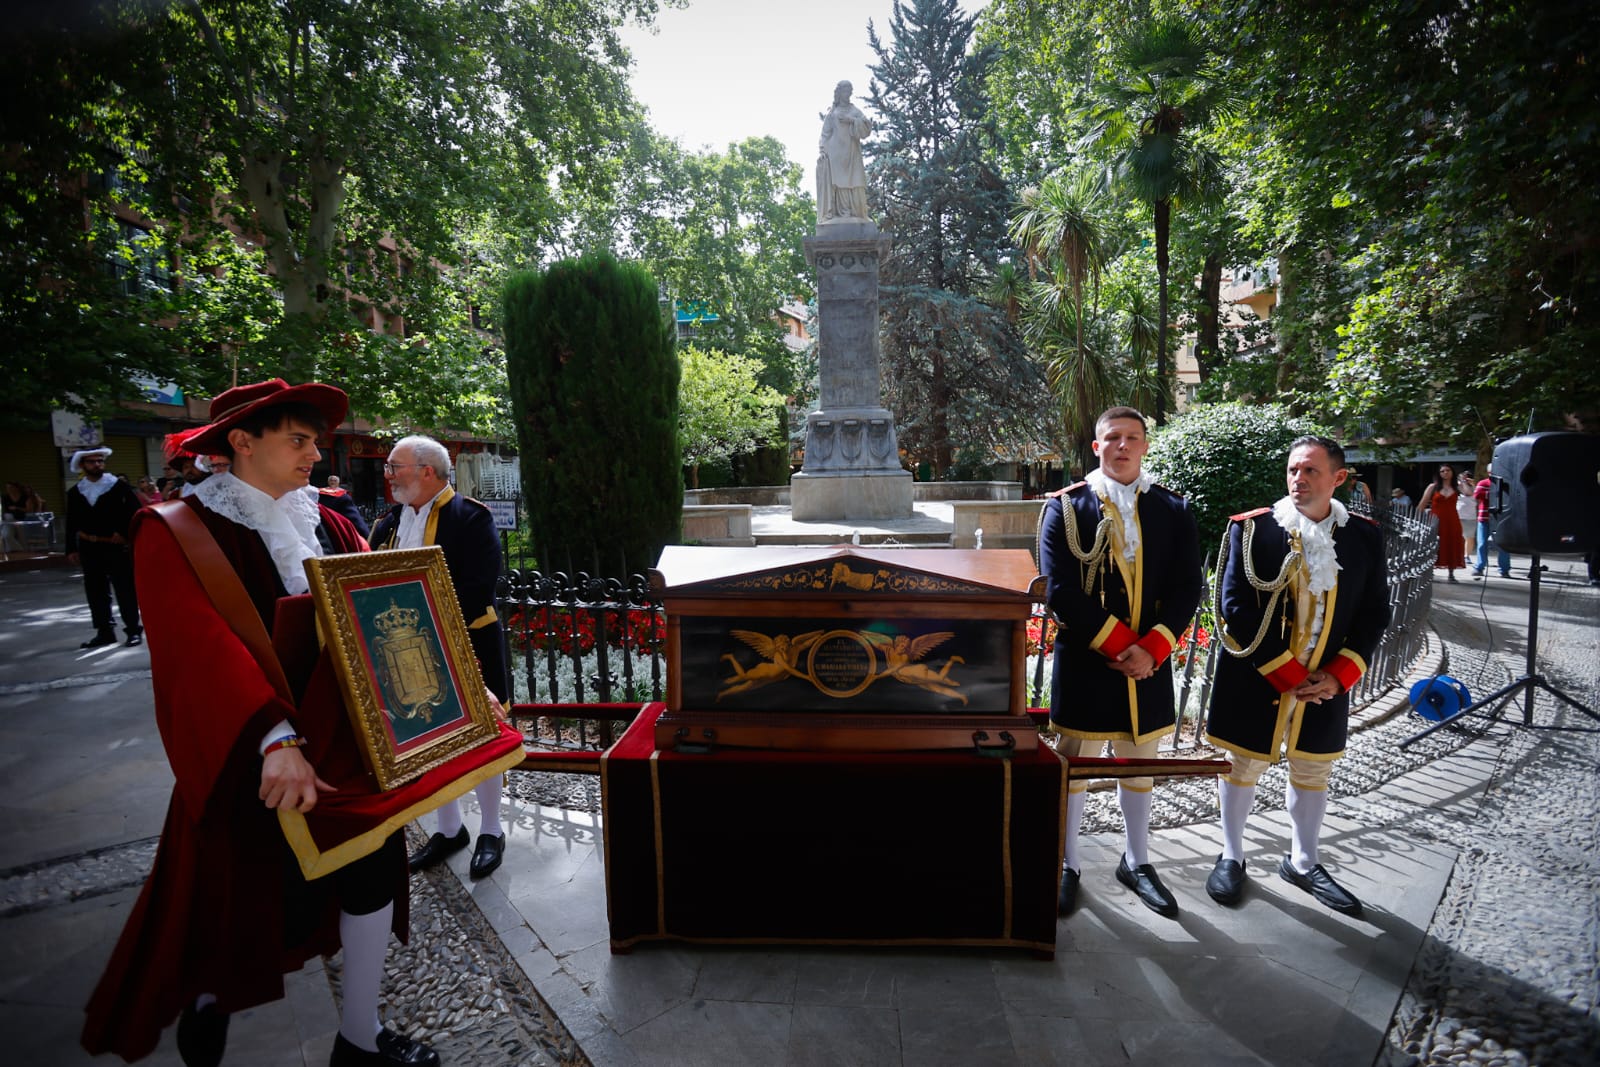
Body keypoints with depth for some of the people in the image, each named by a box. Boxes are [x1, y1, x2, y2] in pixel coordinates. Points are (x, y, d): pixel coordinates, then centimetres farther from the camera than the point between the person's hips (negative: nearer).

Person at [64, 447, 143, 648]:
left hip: (116, 546, -4)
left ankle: (133, 630, 3)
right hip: (89, 548, 4)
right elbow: (71, 523, 11)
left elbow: (136, 511, -4)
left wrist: (124, 533, -12)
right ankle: (105, 632, 16)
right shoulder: (75, 492, 10)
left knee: (125, 590, -2)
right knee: (95, 592, 8)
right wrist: (71, 548, 6)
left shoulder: (119, 486, -1)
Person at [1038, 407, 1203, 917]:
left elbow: (1186, 588, 0)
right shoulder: (1065, 508, -4)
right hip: (1084, 662, -3)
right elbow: (1061, 592, -12)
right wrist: (1120, 647, -16)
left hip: (1150, 663, 3)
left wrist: (1150, 649, -13)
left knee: (1139, 765, 17)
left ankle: (1136, 861, 37)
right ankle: (1067, 866, 25)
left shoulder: (1174, 510, 5)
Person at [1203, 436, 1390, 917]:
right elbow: (1235, 607, -15)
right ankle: (1231, 857, 30)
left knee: (1313, 770, 18)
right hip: (1255, 679, -3)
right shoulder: (1251, 528, -12)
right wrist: (1286, 673, -16)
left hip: (1326, 683, 3)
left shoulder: (1365, 535, -1)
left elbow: (1375, 612, 3)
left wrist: (1338, 676, -9)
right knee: (1241, 766, 11)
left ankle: (1303, 863, 38)